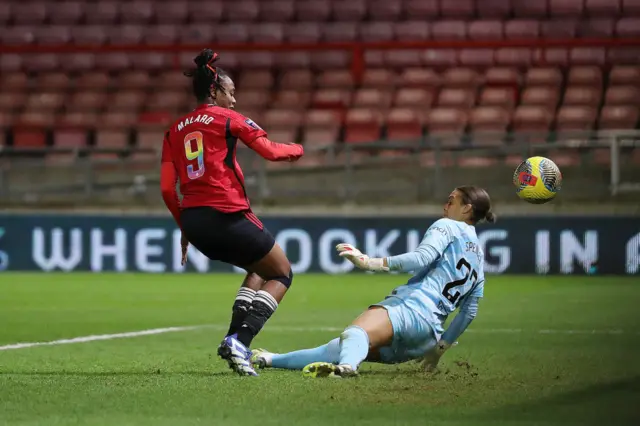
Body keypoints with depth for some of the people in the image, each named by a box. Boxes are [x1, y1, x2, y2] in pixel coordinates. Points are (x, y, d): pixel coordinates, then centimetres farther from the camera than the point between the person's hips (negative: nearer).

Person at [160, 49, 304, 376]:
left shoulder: (175, 130, 14)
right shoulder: (227, 119, -1)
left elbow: (167, 189, 10)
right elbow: (271, 151, -3)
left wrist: (184, 227, 20)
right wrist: (297, 149, 18)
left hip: (193, 222, 7)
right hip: (227, 217, -7)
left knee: (258, 269, 28)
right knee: (282, 274, 11)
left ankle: (233, 340, 12)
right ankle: (240, 340, -10)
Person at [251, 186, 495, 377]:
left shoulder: (447, 226, 7)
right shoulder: (478, 257, 31)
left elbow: (422, 257, -13)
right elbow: (469, 312, 30)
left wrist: (372, 263, -18)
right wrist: (441, 347, 36)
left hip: (410, 306, -10)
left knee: (355, 334, -41)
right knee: (335, 350, 15)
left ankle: (346, 366, -75)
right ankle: (269, 360, 24)